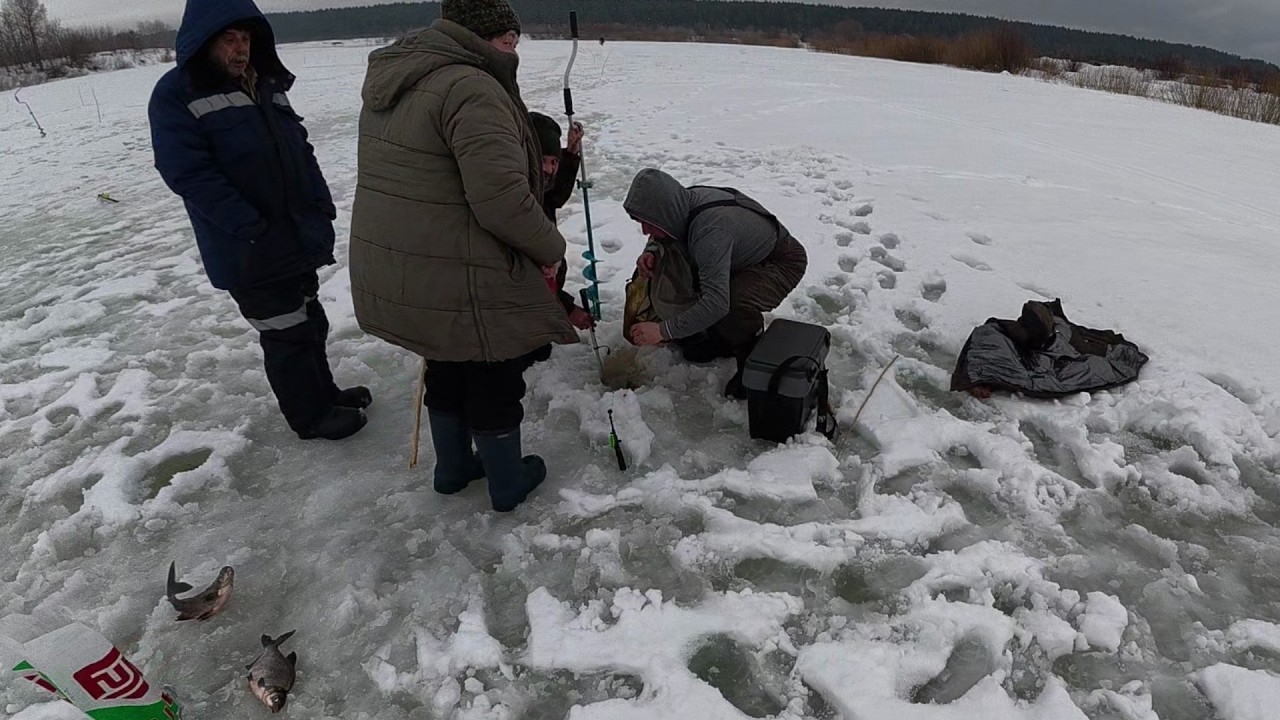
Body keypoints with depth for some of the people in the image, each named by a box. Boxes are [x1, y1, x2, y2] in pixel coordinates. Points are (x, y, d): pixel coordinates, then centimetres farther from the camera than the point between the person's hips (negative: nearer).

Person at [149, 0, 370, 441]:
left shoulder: (267, 85, 11)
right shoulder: (176, 95, -11)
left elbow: (299, 148, 15)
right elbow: (190, 174, -18)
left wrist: (321, 206, 4)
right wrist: (253, 230, -23)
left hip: (300, 237, 7)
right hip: (249, 252, -7)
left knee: (310, 321, 19)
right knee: (286, 333, 2)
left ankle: (324, 393, 38)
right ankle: (310, 415, 20)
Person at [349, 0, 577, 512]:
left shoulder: (394, 84, 11)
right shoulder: (471, 89, -21)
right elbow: (502, 199, -28)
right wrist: (550, 247, -11)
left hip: (392, 273, 9)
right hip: (463, 284, -9)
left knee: (446, 372, 25)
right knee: (495, 383, 11)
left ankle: (453, 470, 42)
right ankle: (508, 485, 29)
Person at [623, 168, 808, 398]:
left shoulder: (710, 230, -40)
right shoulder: (685, 201, -15)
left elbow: (717, 302, -45)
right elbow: (664, 237, 6)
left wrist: (663, 330, -40)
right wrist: (653, 251, -18)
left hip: (782, 262, -9)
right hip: (745, 257, 9)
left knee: (735, 308, -38)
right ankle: (721, 338, 14)